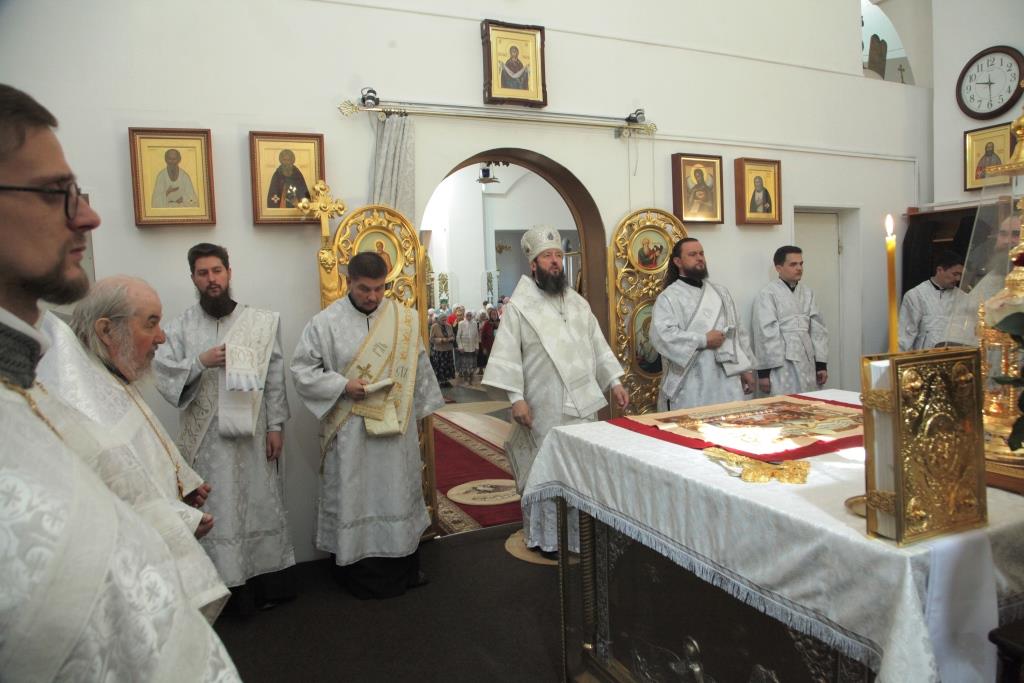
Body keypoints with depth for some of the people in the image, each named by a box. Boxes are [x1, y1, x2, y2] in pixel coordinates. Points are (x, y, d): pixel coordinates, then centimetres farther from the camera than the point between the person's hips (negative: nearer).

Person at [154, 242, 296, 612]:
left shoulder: (260, 322, 1)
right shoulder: (181, 326, 2)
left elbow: (275, 378, 1)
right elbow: (162, 373, -3)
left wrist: (275, 425, -3)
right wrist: (201, 362, -17)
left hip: (252, 433, 0)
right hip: (206, 438, 0)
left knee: (259, 505, 10)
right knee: (215, 512, 5)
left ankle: (267, 581, 24)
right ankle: (227, 584, 18)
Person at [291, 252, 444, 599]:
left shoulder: (405, 319, 1)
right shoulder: (326, 322, -6)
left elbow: (420, 367, 9)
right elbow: (302, 369, -4)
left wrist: (419, 411, 10)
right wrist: (343, 386, -15)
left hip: (396, 425, 3)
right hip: (350, 430, -2)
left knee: (399, 491, 14)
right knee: (354, 496, 6)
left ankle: (404, 565, 30)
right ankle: (358, 569, 22)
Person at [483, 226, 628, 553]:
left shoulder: (578, 303, 13)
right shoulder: (519, 305, -4)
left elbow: (598, 346, 16)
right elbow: (508, 355, -9)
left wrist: (614, 382, 8)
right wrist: (516, 398, -16)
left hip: (582, 402, 5)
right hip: (545, 407, -5)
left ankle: (580, 531, 26)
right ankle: (546, 536, 20)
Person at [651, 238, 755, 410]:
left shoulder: (721, 292, 16)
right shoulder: (669, 297, -4)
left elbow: (738, 331, 18)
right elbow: (662, 335, -19)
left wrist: (746, 368, 13)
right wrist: (703, 340, -15)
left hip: (726, 381, 6)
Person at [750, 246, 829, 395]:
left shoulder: (807, 293, 13)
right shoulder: (767, 293, -7)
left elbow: (818, 328, 13)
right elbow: (765, 333, -10)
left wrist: (822, 363, 8)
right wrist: (763, 371, -12)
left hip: (807, 364, 6)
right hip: (781, 365, -6)